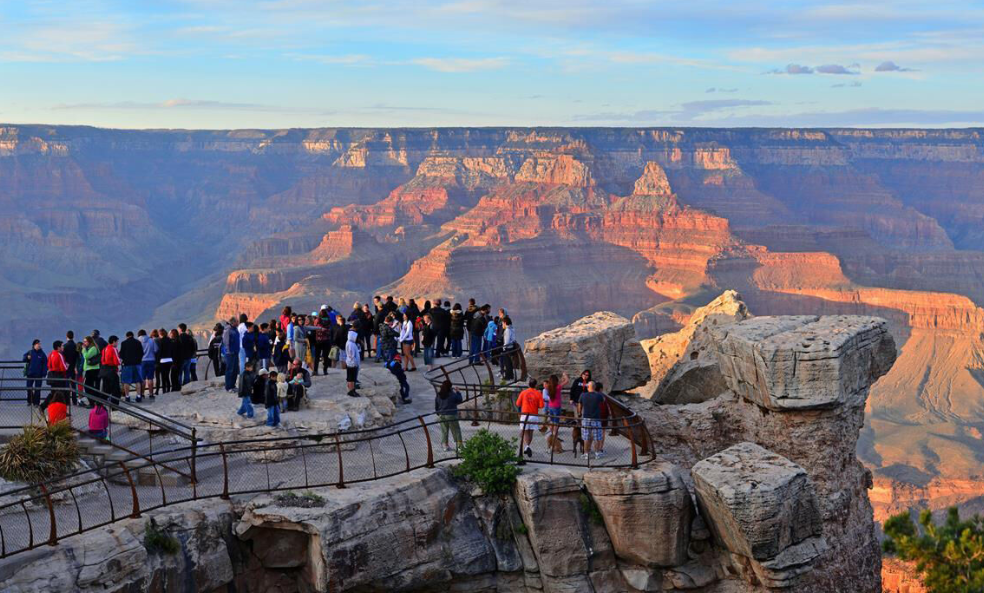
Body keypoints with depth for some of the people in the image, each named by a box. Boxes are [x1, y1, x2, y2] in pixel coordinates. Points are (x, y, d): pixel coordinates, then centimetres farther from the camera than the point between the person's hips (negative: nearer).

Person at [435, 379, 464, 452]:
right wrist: (458, 393, 14)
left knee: (444, 431, 13)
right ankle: (458, 444, 3)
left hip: (442, 415, 4)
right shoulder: (452, 394, -14)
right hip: (451, 415, -4)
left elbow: (436, 406, 6)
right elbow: (459, 401, 2)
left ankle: (445, 445, 14)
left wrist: (438, 413, 21)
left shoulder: (438, 395, -1)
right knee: (456, 430, 4)